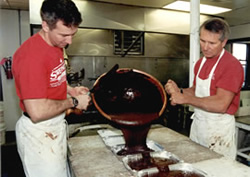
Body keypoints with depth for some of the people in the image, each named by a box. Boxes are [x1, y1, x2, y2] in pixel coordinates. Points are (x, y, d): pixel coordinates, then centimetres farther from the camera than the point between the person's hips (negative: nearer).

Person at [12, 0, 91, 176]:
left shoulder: (56, 44, 2)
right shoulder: (32, 55, -27)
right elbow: (37, 112, -31)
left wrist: (70, 90, 2)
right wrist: (73, 102, -18)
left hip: (56, 125, 9)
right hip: (39, 131, -8)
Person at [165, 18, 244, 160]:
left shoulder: (232, 65, -17)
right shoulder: (200, 62, 8)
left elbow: (220, 105, -26)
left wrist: (185, 98, -23)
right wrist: (179, 91, -6)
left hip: (219, 128, -7)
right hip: (197, 124, 7)